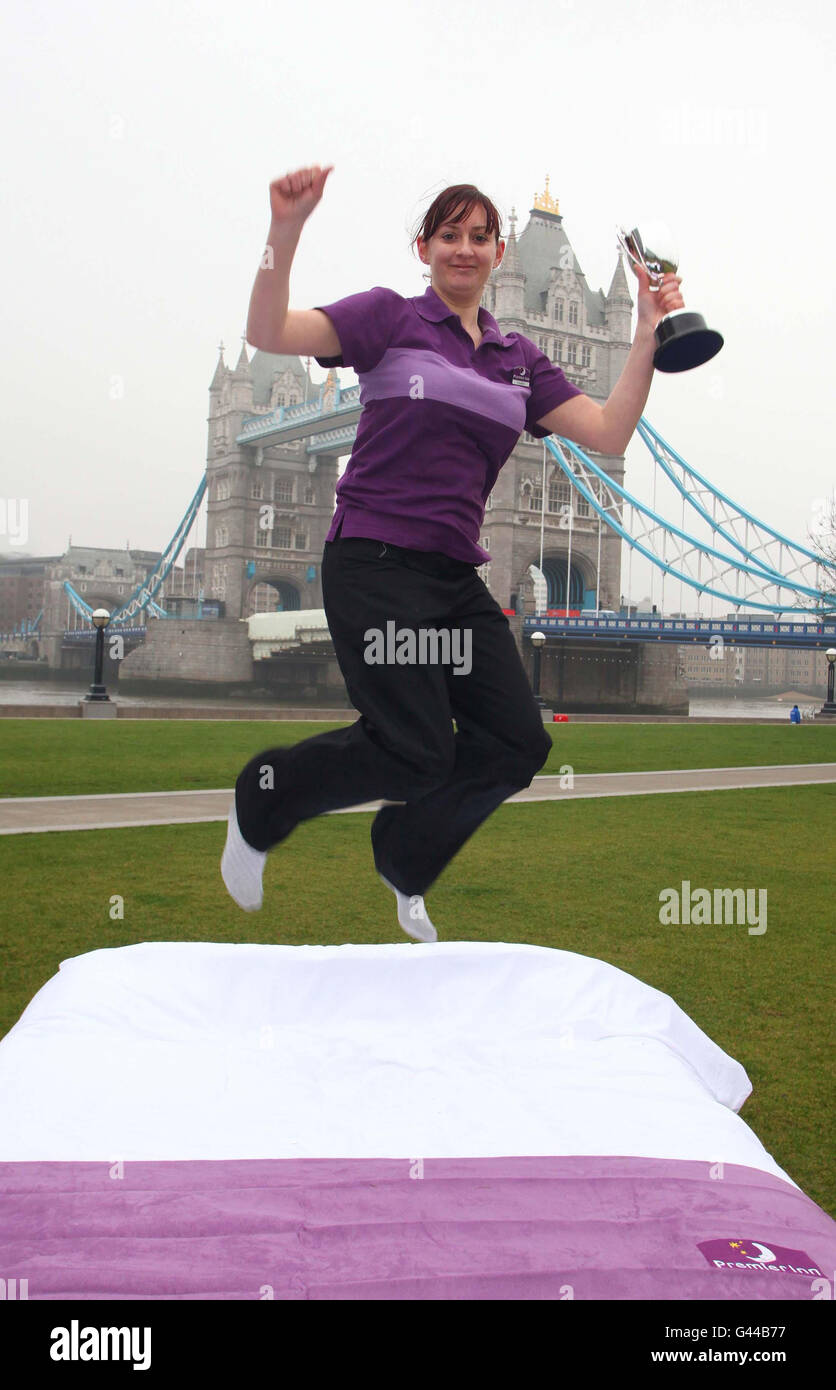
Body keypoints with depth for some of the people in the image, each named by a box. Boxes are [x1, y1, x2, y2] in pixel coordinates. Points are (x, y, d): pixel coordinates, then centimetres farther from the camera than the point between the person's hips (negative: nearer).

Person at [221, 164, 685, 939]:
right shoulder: (390, 316, 0)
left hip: (456, 575, 6)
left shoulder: (519, 358, 15)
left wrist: (648, 330, 1)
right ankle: (260, 800, 13)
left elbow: (609, 433, 6)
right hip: (375, 562, -6)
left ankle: (400, 860, 25)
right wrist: (285, 229, -26)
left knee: (518, 742, 0)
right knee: (417, 750, -13)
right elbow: (268, 334, -13)